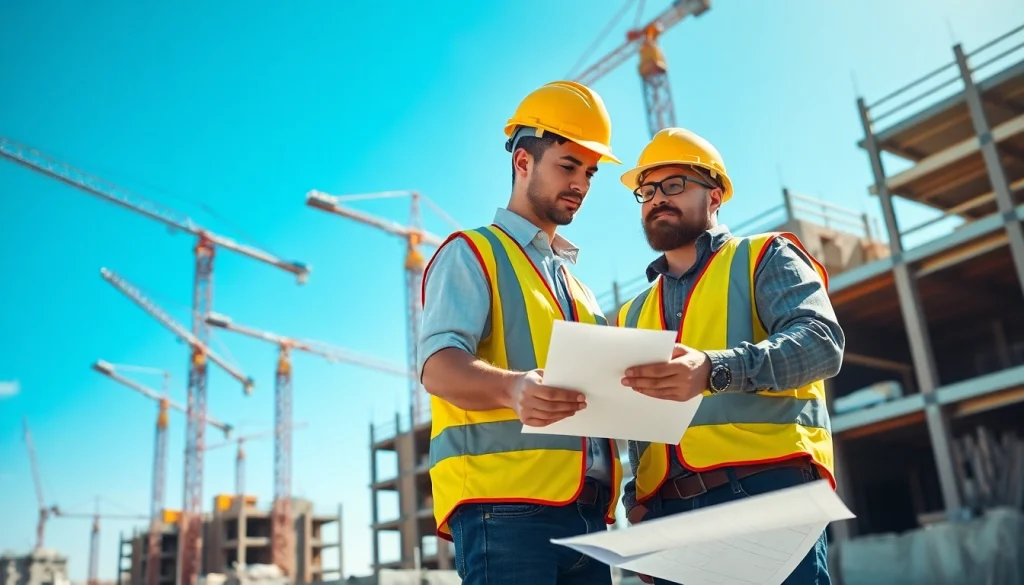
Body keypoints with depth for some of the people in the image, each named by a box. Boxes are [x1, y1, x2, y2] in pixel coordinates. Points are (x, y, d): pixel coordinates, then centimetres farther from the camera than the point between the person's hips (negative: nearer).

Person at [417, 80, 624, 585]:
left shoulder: (576, 286, 27)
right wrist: (513, 388, -32)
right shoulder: (471, 253, 4)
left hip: (585, 511, 7)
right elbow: (437, 364, -13)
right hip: (505, 506, -7)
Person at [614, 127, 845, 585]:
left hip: (767, 489, -4)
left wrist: (714, 369, -25)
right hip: (667, 511, 5)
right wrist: (636, 500, 5)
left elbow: (821, 341, -9)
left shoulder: (766, 258, 10)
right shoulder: (632, 316, 24)